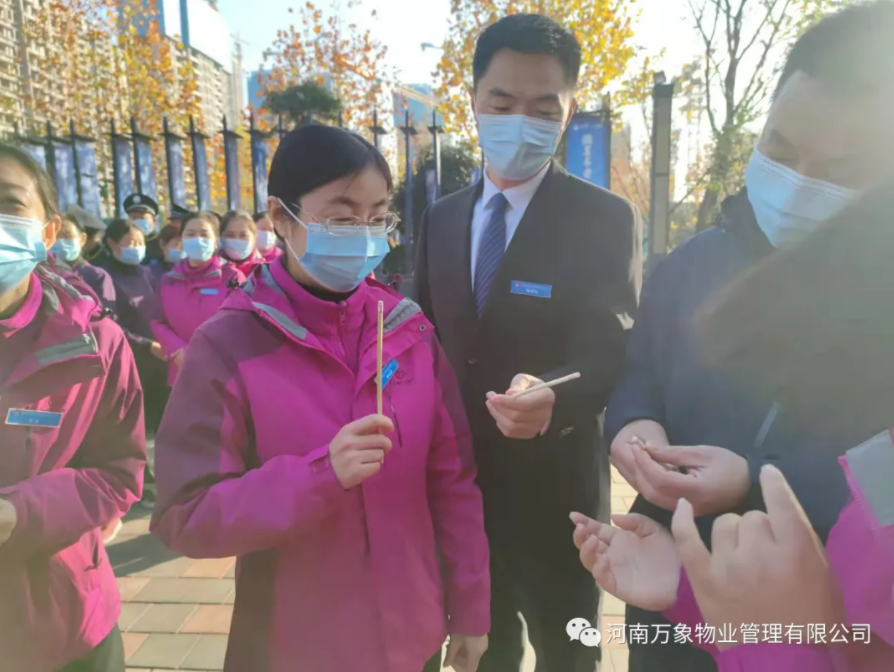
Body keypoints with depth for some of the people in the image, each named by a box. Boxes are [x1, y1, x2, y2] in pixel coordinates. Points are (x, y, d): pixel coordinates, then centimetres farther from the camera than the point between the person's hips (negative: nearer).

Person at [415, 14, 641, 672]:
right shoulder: (442, 218, 5)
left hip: (553, 487, -4)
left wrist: (553, 397, -38)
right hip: (456, 479, 4)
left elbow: (615, 352, -17)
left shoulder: (606, 219, -9)